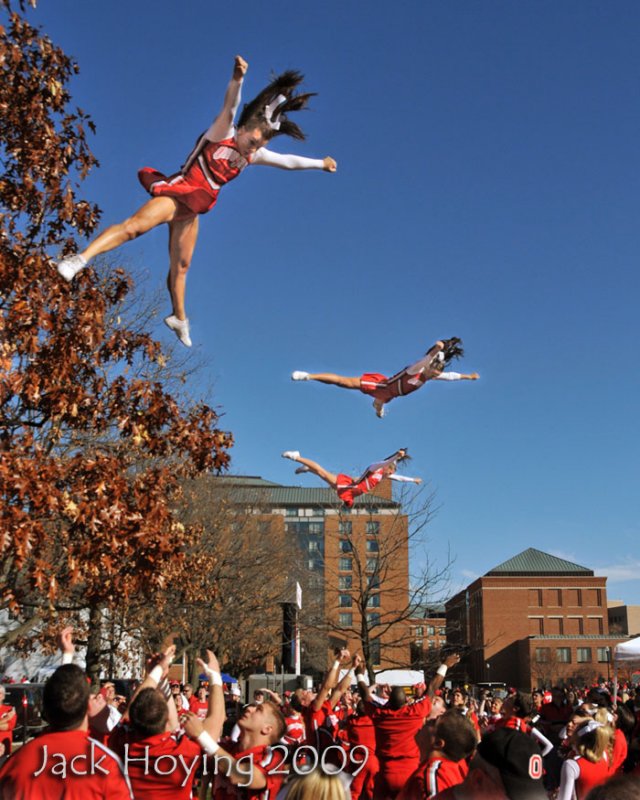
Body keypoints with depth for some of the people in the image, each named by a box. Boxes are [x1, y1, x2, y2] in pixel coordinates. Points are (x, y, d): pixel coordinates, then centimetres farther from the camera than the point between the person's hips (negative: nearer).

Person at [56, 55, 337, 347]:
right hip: (177, 192, -7)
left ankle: (179, 319, 29)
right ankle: (81, 258, -41)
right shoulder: (222, 132, -7)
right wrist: (237, 78, -44)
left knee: (180, 265, 15)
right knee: (136, 224, -30)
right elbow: (230, 107, -26)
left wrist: (320, 163, 32)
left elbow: (289, 161, 25)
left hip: (192, 208, 7)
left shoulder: (255, 156, 13)